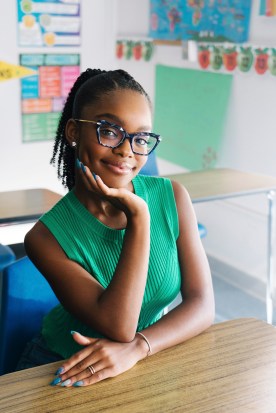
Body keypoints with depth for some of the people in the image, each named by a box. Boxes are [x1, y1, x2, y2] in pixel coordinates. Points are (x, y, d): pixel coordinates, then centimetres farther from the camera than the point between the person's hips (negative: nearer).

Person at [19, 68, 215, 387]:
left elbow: (202, 304, -9)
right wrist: (140, 217, -24)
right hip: (65, 369, -2)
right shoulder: (46, 238, -15)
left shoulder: (172, 197, -7)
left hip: (149, 360, 3)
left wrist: (136, 347, -25)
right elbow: (118, 328, -22)